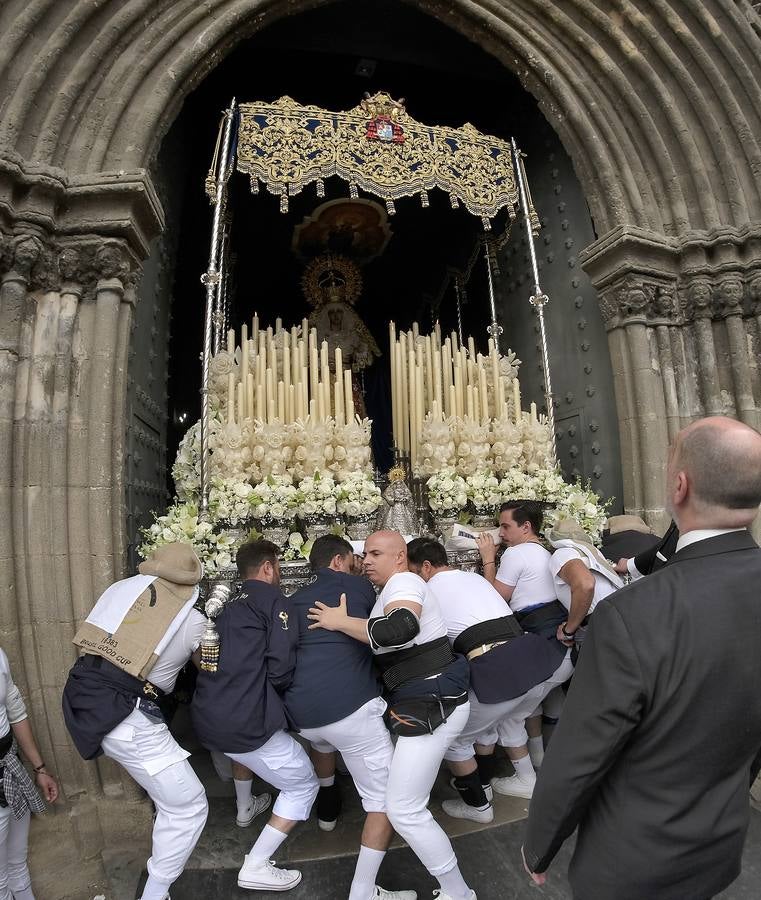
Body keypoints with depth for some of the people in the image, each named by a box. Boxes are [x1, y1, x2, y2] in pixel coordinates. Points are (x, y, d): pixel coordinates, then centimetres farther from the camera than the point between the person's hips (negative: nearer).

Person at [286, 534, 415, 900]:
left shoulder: (295, 600, 18)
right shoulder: (359, 586, 10)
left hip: (300, 711, 6)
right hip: (352, 704, -6)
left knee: (323, 736, 40)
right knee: (385, 798, 8)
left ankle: (326, 804, 52)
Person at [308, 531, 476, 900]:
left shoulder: (404, 581, -16)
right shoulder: (392, 590, 14)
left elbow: (401, 629, -36)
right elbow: (391, 649, 18)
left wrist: (340, 622, -25)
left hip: (432, 706, -10)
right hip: (428, 701, 10)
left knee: (403, 811, -2)